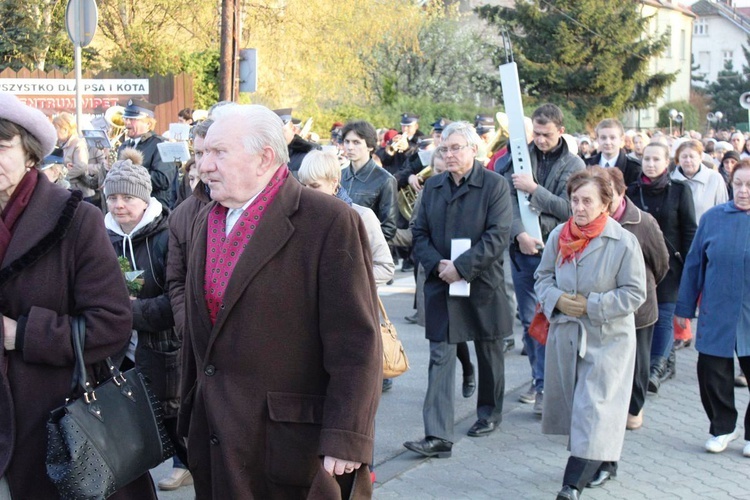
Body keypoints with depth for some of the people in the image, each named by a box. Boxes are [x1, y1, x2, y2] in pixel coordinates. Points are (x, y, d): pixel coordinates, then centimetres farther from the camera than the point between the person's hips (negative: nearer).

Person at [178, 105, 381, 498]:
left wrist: (344, 442, -18)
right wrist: (191, 415, 17)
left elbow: (356, 344, -14)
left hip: (296, 448, -6)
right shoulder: (205, 222, 12)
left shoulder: (329, 222, -12)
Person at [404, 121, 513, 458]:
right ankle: (438, 437, -7)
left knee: (489, 352, 15)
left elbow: (498, 236, -15)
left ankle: (489, 413, 37)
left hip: (482, 284, -3)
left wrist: (461, 266, -21)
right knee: (440, 358, -4)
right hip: (441, 284, 3)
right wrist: (437, 265, -11)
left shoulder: (495, 185, -7)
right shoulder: (432, 186, 7)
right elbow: (420, 232, 7)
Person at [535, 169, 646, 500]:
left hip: (607, 337, -5)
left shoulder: (624, 242, -13)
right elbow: (543, 276, 10)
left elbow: (634, 293, -11)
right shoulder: (559, 236, 1)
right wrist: (557, 299, -10)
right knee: (574, 403, 14)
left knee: (593, 409, -8)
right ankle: (604, 463, 35)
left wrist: (591, 305, -17)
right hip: (565, 333, 5)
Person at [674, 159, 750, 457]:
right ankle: (723, 427, 26)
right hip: (717, 315, 1)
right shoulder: (714, 218, 1)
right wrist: (685, 307, 5)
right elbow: (694, 264, 5)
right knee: (712, 372, 4)